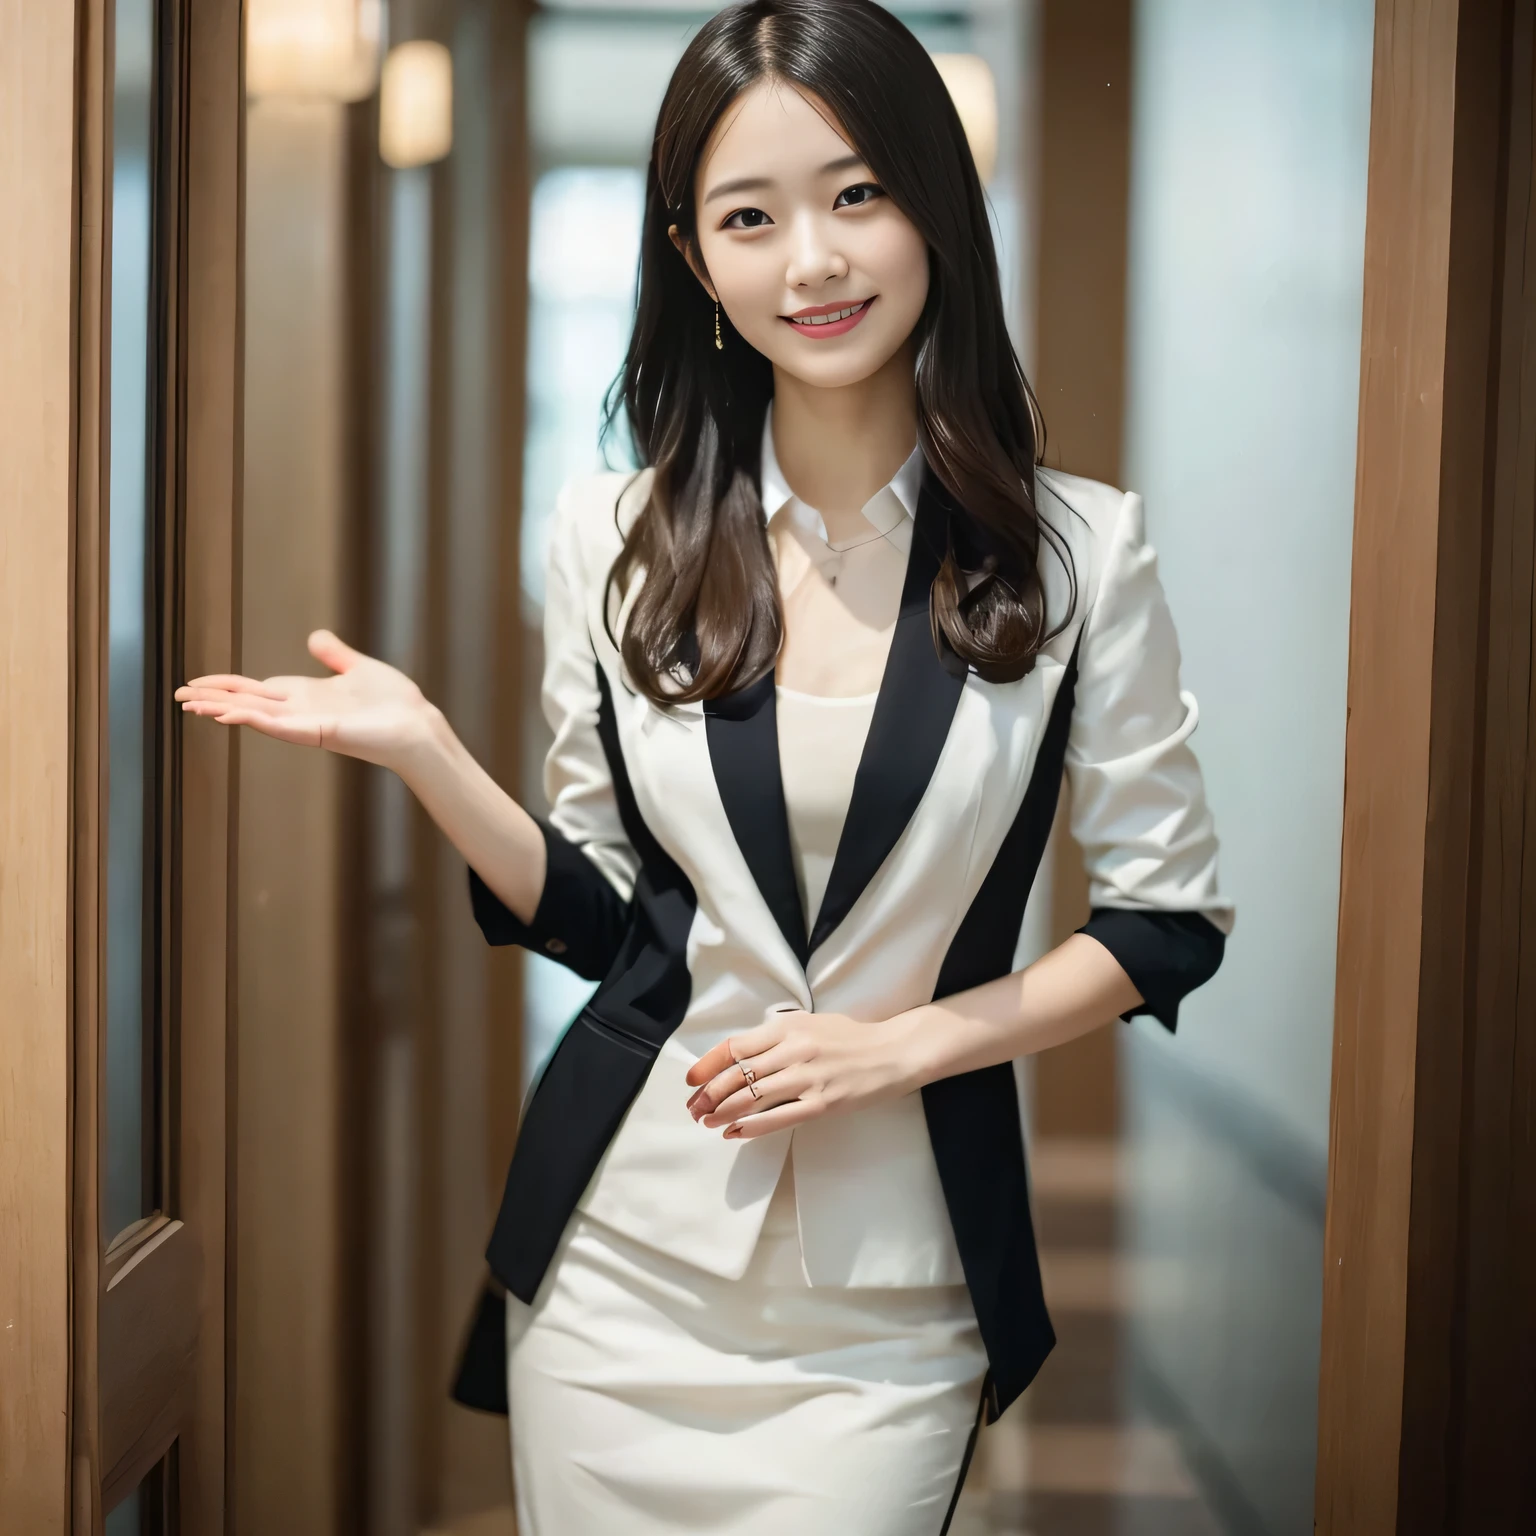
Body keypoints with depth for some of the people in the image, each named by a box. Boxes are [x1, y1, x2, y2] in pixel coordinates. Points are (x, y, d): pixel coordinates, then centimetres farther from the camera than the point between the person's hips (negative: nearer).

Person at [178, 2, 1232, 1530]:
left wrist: (900, 1043, -11)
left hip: (886, 1301, -1)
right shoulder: (616, 536, 1)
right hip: (618, 1253, 2)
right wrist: (423, 751, -9)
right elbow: (601, 916, 6)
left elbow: (1169, 918, 0)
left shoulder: (1074, 548, -6)